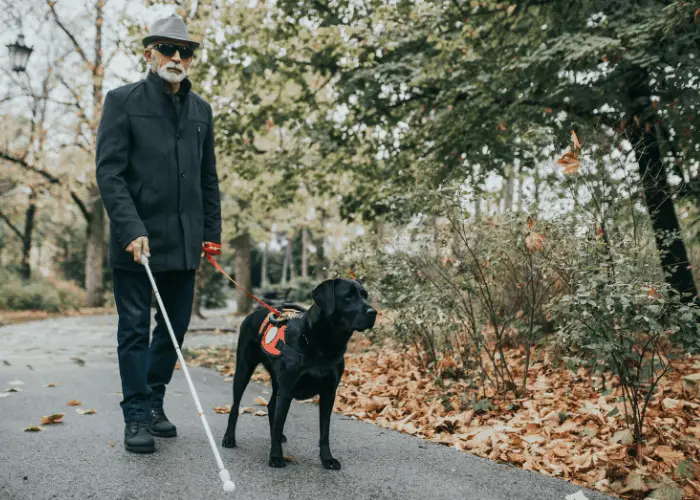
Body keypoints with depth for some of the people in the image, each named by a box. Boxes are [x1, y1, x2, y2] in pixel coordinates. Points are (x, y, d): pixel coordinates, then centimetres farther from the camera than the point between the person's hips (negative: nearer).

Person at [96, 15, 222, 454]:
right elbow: (108, 172, -9)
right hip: (137, 239, -5)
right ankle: (137, 417, 13)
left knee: (176, 326, 11)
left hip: (184, 242, 5)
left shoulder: (201, 109, 13)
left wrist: (212, 231, 10)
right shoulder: (123, 101, -2)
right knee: (135, 329, 2)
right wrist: (132, 230, -18)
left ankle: (154, 402, 28)